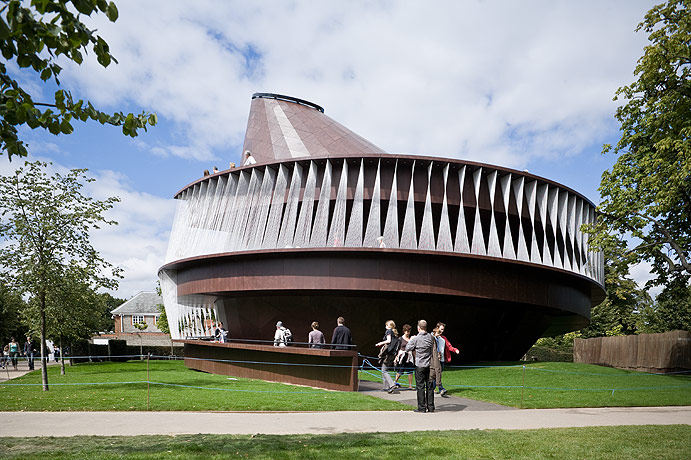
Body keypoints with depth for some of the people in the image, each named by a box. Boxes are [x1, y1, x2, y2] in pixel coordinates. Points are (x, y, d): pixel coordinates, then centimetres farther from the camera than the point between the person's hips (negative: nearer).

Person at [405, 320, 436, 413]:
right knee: (430, 386, 10)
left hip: (420, 366, -4)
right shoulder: (431, 337, -1)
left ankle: (421, 407, 5)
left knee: (420, 386, 3)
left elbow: (407, 348, -4)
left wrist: (411, 340, 11)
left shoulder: (416, 339, -13)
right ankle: (431, 407, 15)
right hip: (430, 365, 4)